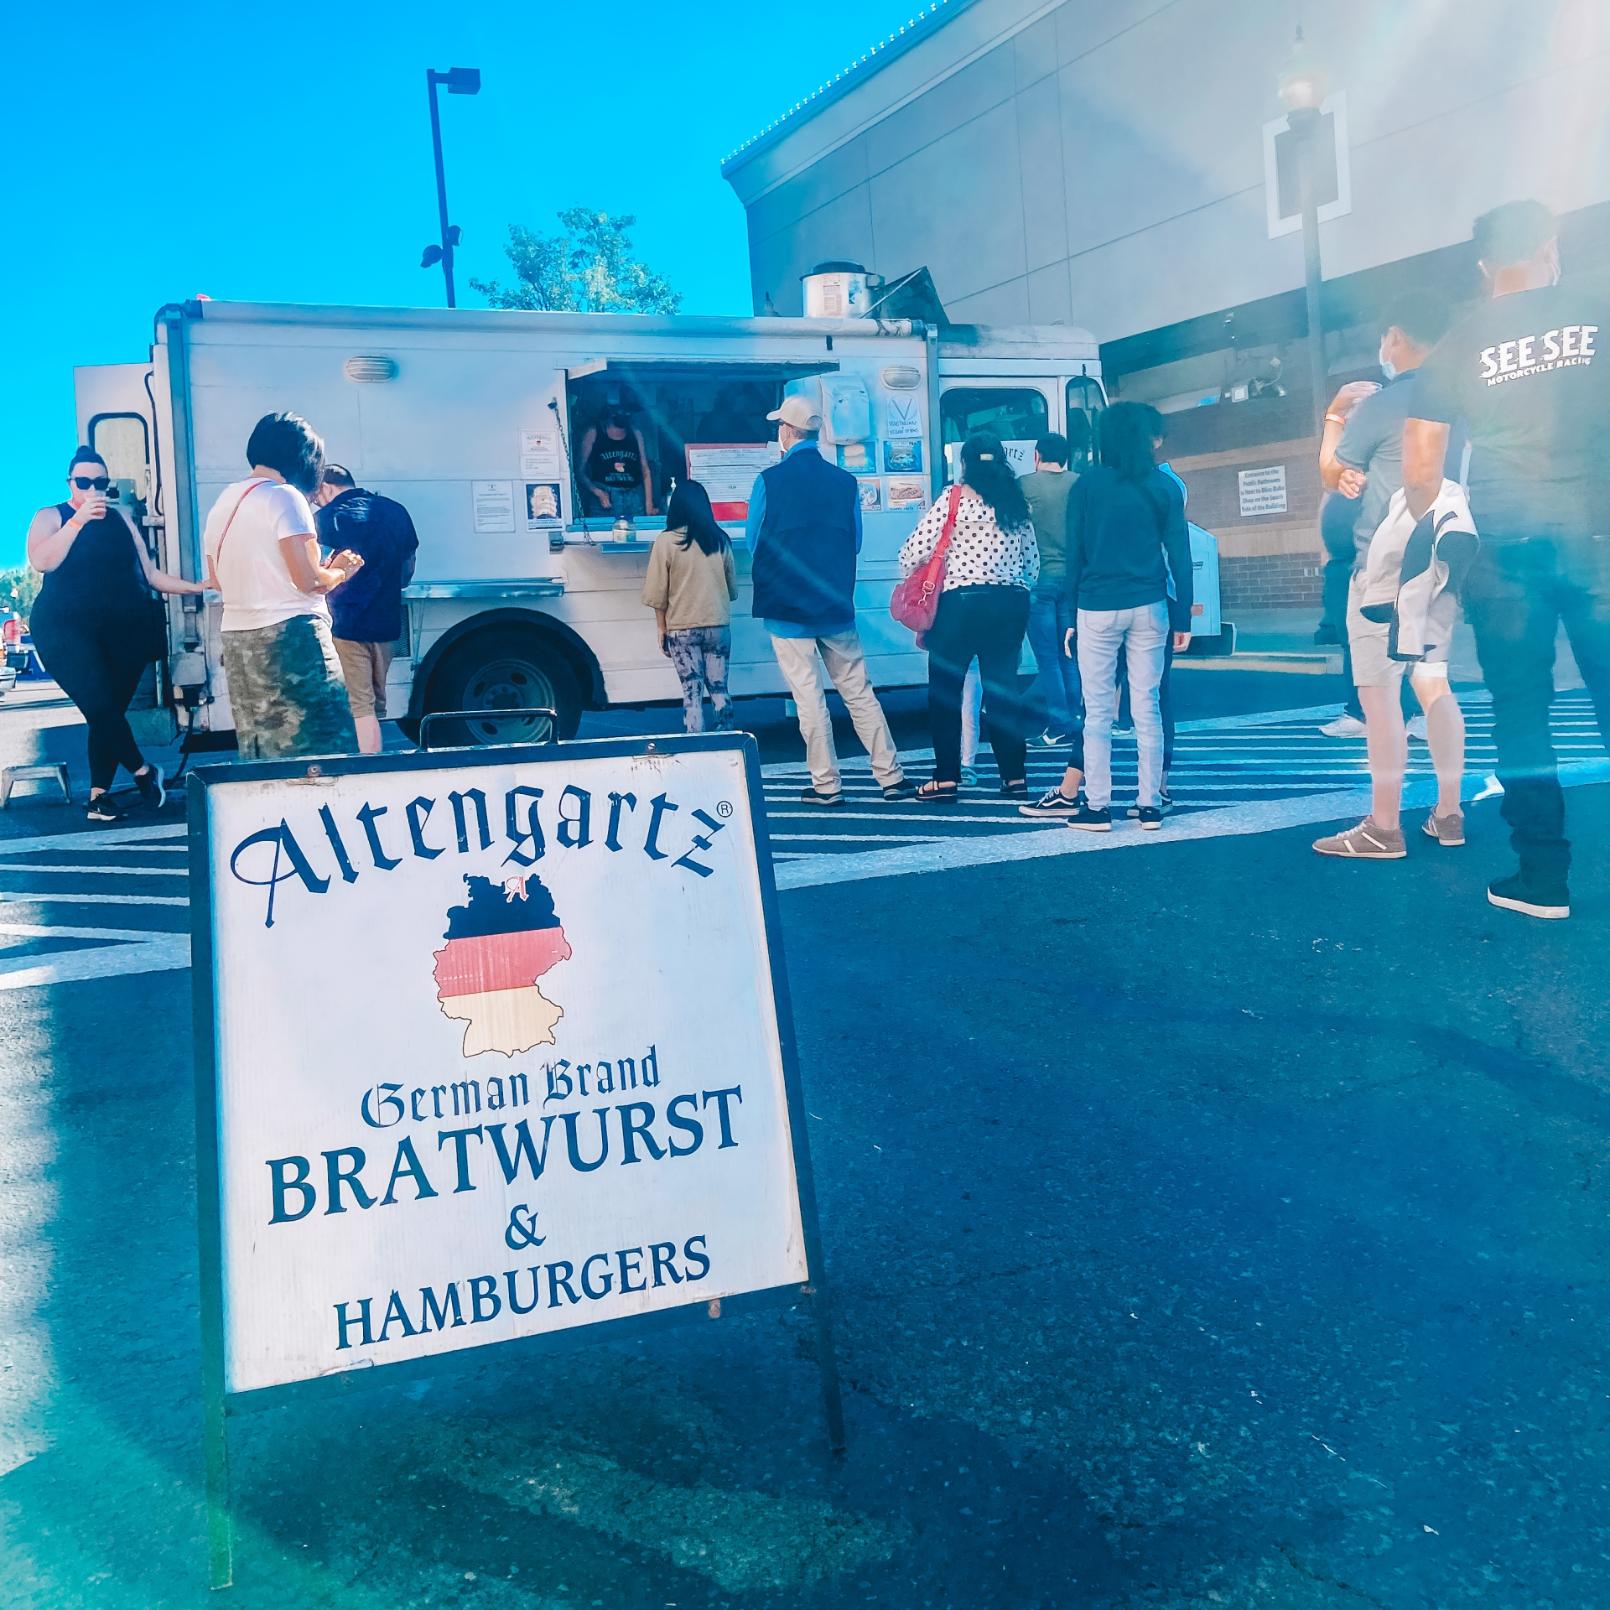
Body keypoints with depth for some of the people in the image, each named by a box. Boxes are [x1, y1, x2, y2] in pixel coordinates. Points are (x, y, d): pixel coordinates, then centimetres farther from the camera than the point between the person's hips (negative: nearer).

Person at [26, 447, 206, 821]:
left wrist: (198, 587, 9)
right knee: (100, 707, -18)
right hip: (68, 629, -3)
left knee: (110, 711, 0)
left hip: (124, 628, 3)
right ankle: (144, 771, -1)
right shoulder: (50, 517, 6)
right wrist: (79, 519, -18)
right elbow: (41, 562, -13)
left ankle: (99, 794, 5)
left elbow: (149, 574, 18)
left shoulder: (121, 519, 17)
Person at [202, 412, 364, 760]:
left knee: (258, 756, 10)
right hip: (289, 636, -8)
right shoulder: (284, 496, -9)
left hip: (236, 640, 8)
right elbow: (308, 581, -15)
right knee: (321, 749, -6)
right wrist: (340, 572, 6)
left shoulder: (221, 504, 14)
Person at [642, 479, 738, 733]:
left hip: (682, 629, -3)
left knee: (692, 694, 1)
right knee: (719, 689, 10)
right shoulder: (719, 539, 3)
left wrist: (662, 629, 4)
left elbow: (658, 593, -5)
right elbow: (733, 588, 11)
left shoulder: (666, 541, -6)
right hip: (718, 626, 3)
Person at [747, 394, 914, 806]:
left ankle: (826, 784, 5)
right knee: (859, 691, 10)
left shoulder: (770, 481, -8)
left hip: (787, 605, -3)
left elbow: (754, 543, 0)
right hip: (837, 604, 4)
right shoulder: (844, 480, 2)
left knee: (808, 697, 2)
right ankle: (891, 776, 11)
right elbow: (855, 542, 11)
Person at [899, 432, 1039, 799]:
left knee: (944, 691, 5)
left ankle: (946, 780, 5)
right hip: (1012, 604, 5)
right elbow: (1032, 564, 12)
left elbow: (918, 549, -10)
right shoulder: (1018, 503, 10)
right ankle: (1015, 777, 14)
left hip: (962, 603, -5)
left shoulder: (955, 498, -5)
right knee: (1004, 689, 12)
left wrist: (906, 570, 11)